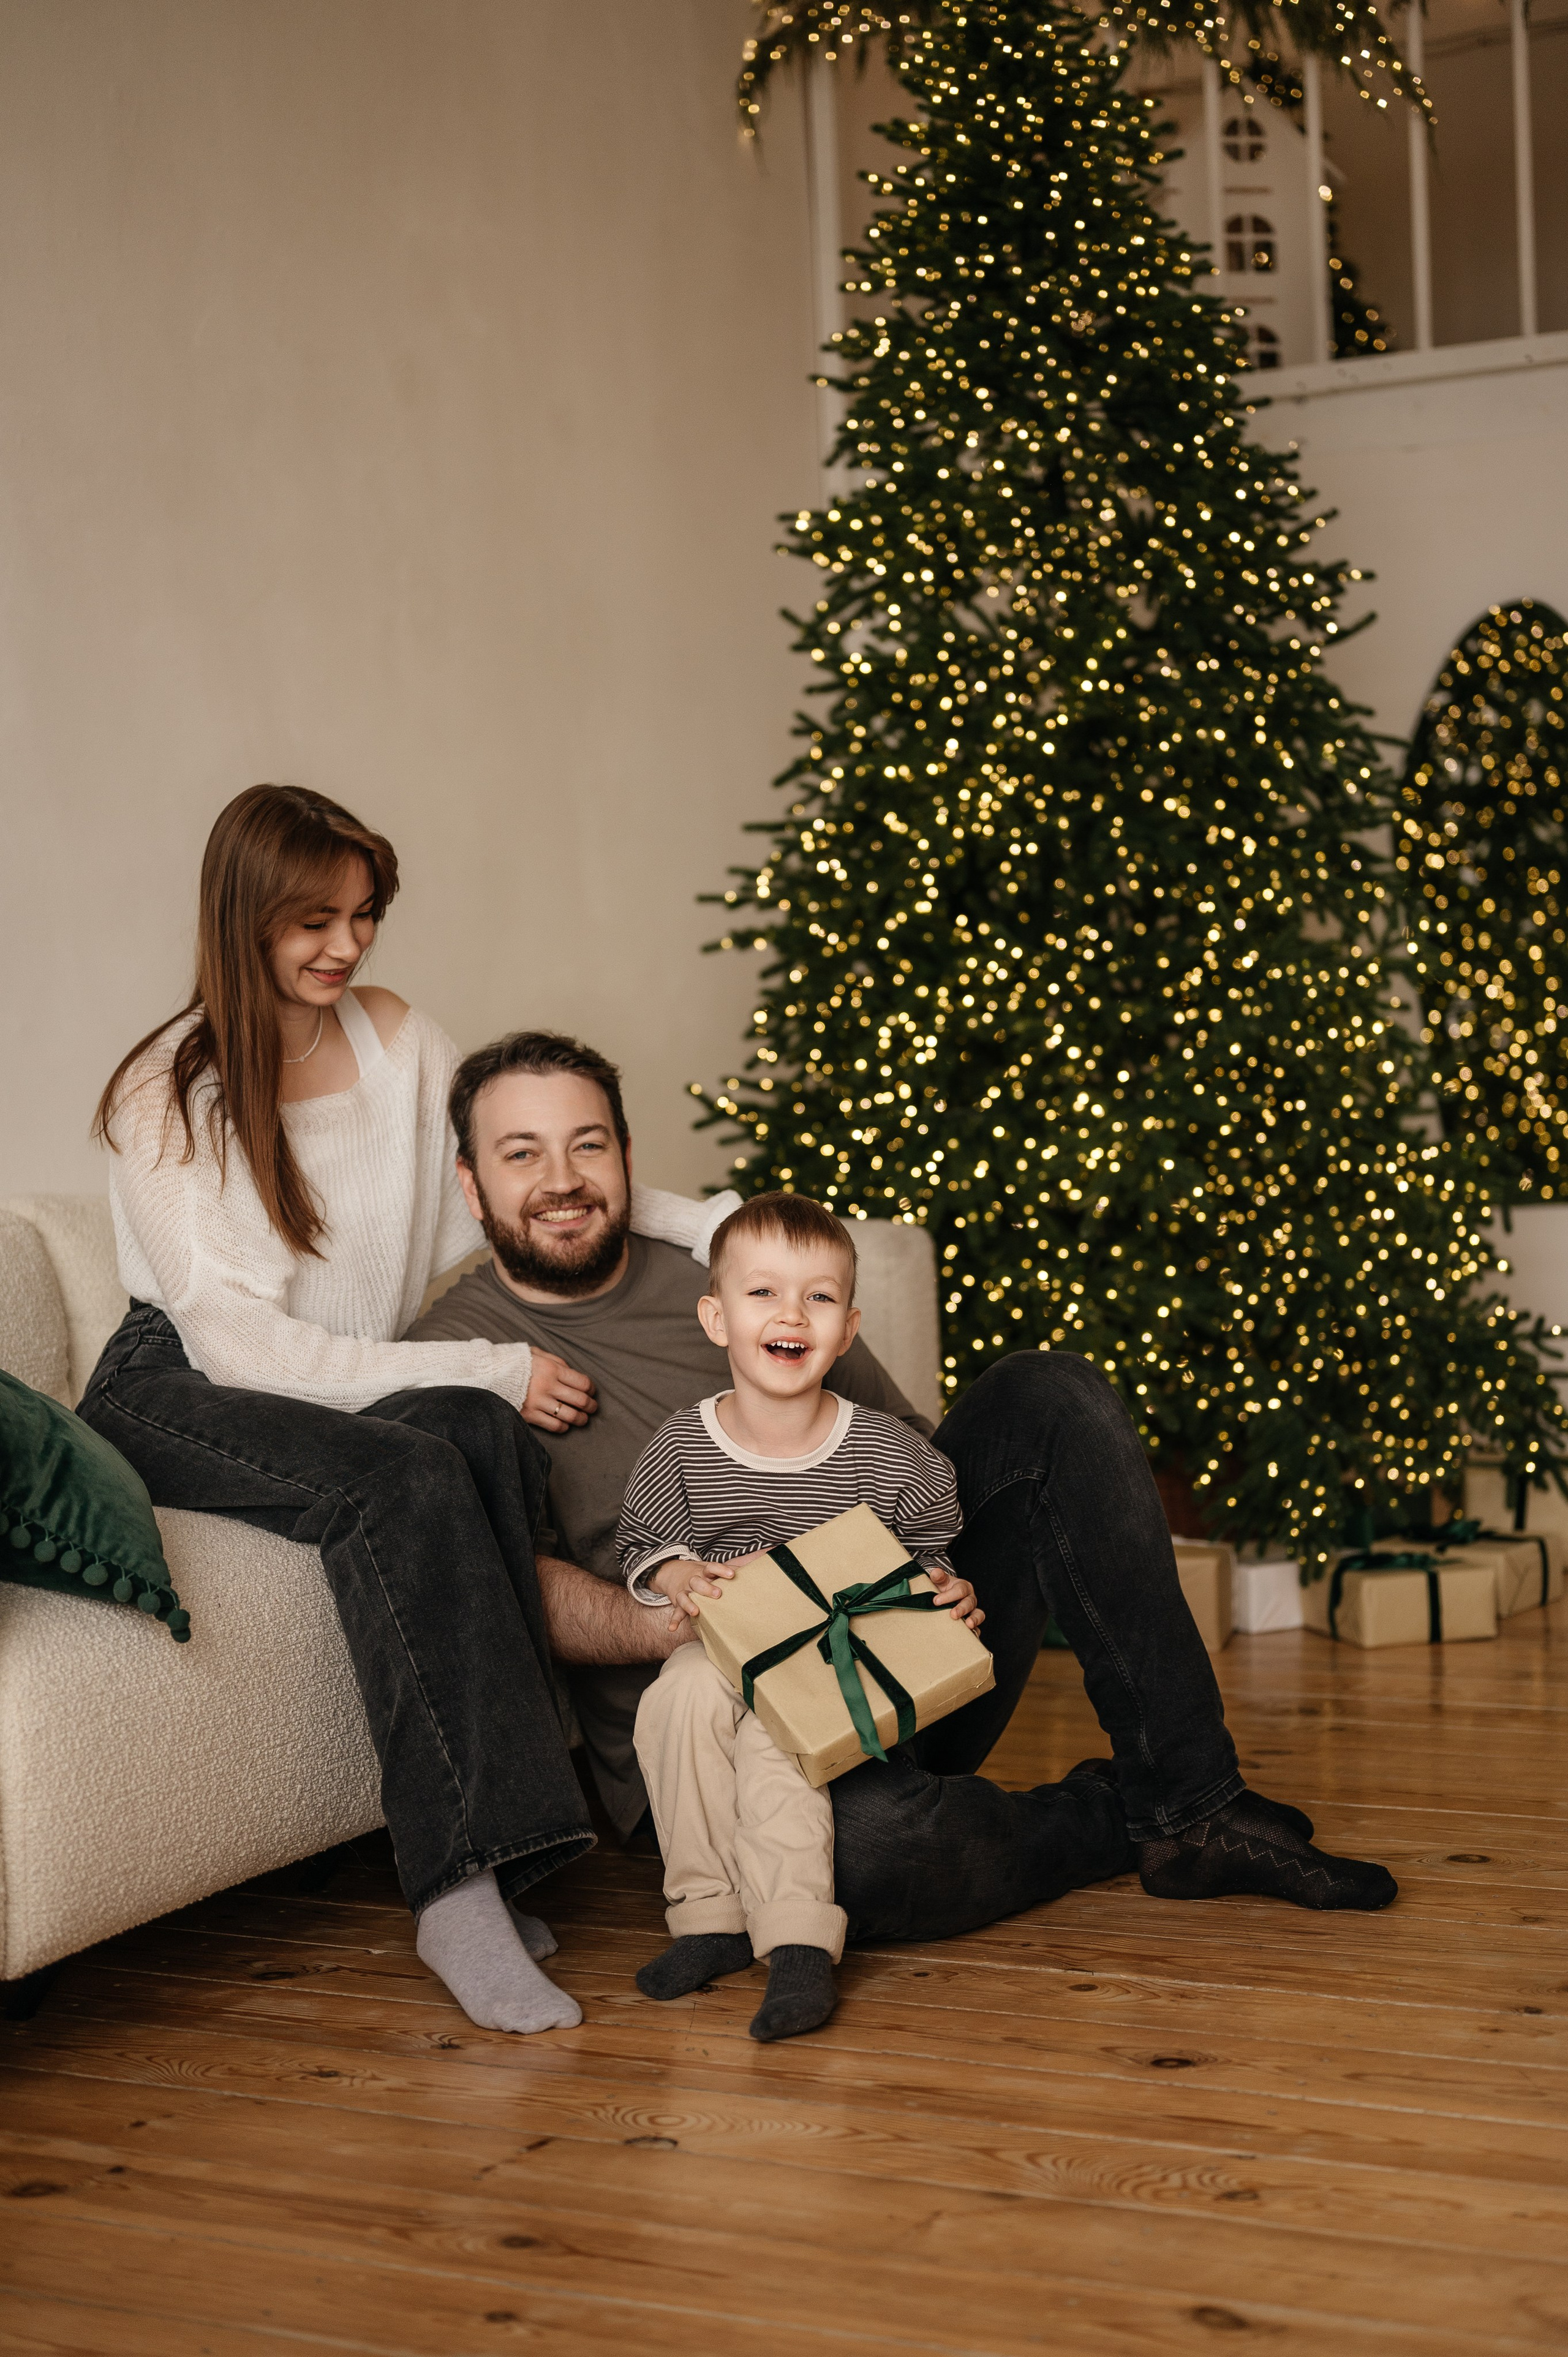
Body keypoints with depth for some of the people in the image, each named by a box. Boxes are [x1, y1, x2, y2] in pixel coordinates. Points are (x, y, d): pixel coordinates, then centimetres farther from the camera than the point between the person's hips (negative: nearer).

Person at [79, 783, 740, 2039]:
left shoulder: (401, 1041, 5)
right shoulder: (166, 1096, -11)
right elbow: (237, 1340, -19)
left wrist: (712, 1223, -1)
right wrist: (489, 1367, -25)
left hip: (355, 1383, 5)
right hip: (177, 1395, -5)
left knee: (479, 1434, -30)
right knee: (402, 1475, -35)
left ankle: (491, 1856, -31)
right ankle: (463, 1879, -37)